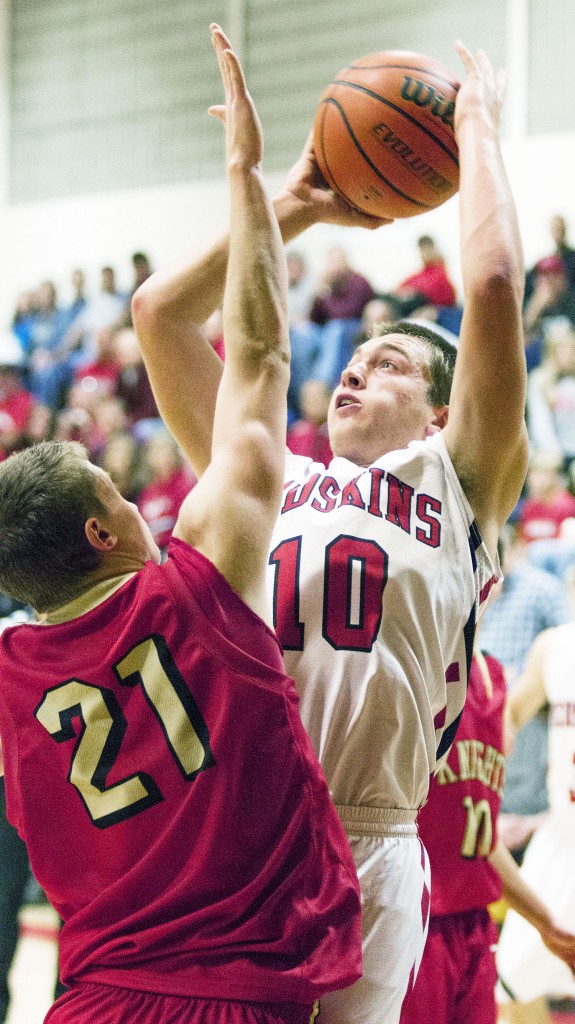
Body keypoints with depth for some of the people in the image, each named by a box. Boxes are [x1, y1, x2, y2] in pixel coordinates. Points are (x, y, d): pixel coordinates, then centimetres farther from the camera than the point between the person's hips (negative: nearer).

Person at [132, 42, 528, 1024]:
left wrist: (477, 127, 16)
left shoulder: (453, 485, 14)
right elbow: (159, 311, 25)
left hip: (363, 850, -3)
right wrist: (293, 208, 31)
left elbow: (493, 283, 4)